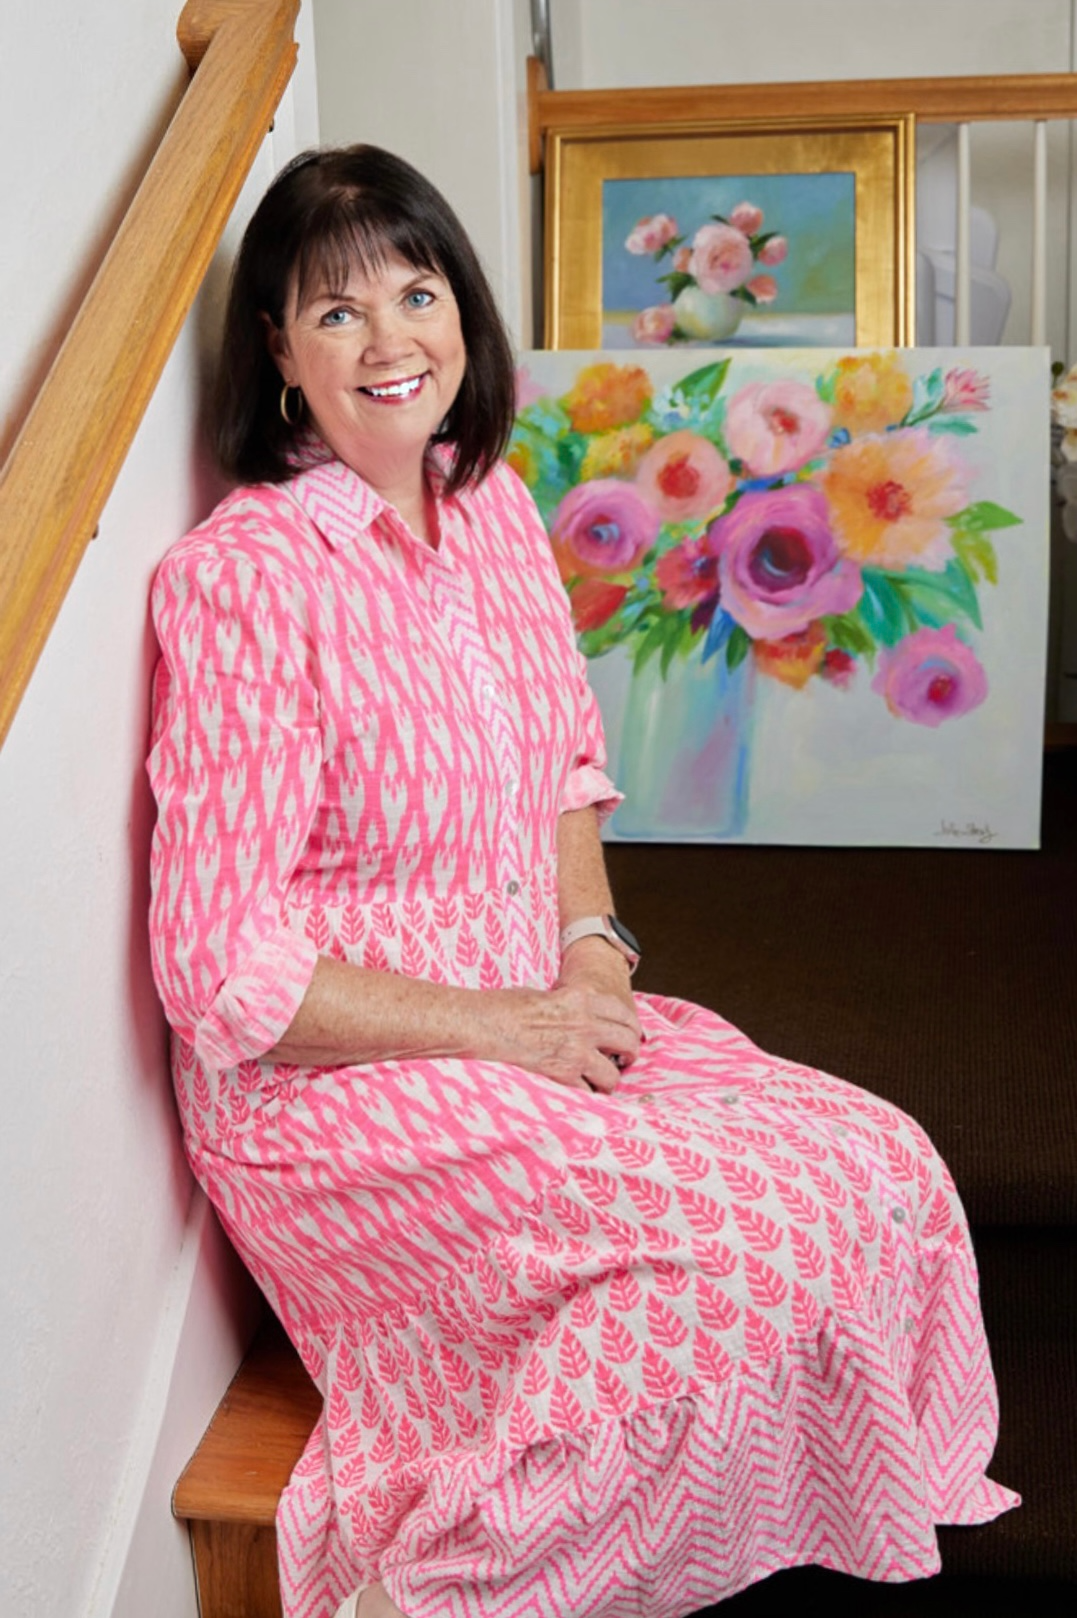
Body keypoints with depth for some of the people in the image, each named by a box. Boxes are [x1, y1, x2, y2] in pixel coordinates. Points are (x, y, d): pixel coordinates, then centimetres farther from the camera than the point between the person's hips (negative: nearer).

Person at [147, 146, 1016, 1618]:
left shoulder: (492, 503, 7)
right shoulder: (242, 579, -16)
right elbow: (217, 971, -17)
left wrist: (592, 943, 0)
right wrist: (501, 1025, -15)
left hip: (536, 1018, 7)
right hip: (337, 1089, -7)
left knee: (885, 1173, -10)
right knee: (742, 1238, -24)